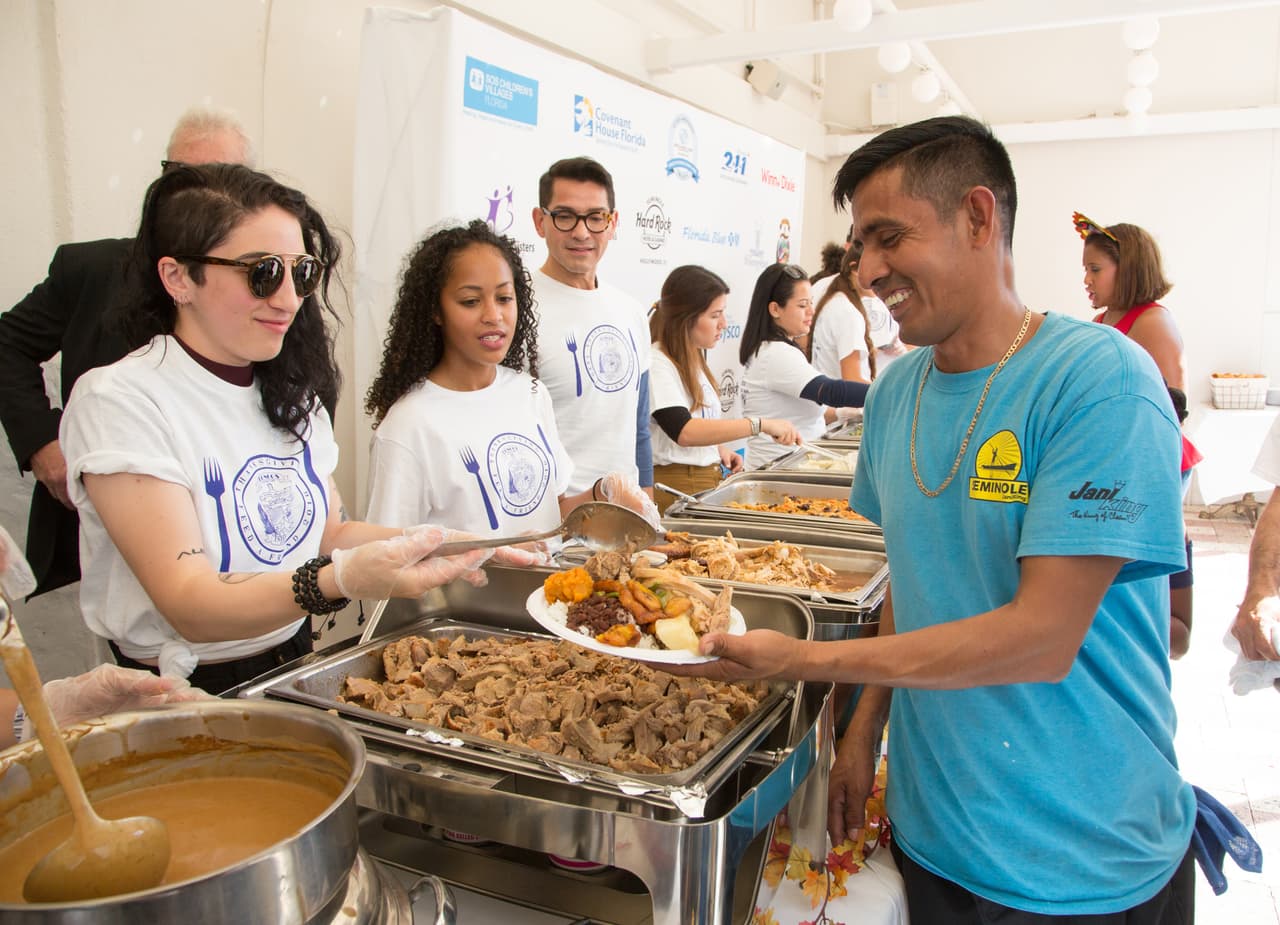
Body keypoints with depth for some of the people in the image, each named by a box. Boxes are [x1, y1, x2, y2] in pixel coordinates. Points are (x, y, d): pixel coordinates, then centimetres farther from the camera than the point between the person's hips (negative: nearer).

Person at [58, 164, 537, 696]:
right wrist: (342, 580, -38)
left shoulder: (290, 391, 8)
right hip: (184, 697, -5)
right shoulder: (117, 401, -14)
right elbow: (190, 606, -21)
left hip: (295, 665, 6)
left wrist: (440, 546, -5)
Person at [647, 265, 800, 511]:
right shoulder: (656, 364, -16)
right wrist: (761, 424, -30)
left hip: (707, 478, 8)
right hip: (674, 485, -8)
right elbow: (684, 431, -29)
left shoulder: (693, 359, 12)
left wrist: (719, 449, 3)